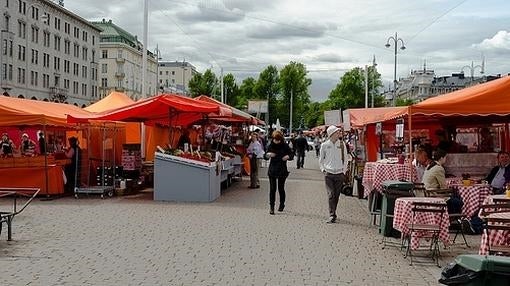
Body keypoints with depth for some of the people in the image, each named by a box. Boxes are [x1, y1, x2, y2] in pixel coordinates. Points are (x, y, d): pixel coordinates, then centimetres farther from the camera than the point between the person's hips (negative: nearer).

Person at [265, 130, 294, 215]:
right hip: (272, 170, 1)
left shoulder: (285, 146, -4)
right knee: (272, 189, -4)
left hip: (282, 170, -1)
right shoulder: (271, 145, 1)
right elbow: (265, 156, 6)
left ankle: (282, 204, 30)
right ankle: (271, 207, 1)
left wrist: (288, 156, -18)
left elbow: (292, 154, 4)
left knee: (281, 188, 7)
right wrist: (268, 154, -17)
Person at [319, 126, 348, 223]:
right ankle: (332, 215, -9)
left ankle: (333, 213, 22)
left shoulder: (342, 144, 4)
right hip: (328, 173, -2)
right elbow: (321, 159, 13)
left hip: (339, 173, 2)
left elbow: (345, 159, 11)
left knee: (336, 195, 7)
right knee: (331, 194, -10)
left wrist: (344, 171, 6)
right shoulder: (325, 145, 1)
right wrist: (323, 169, 3)